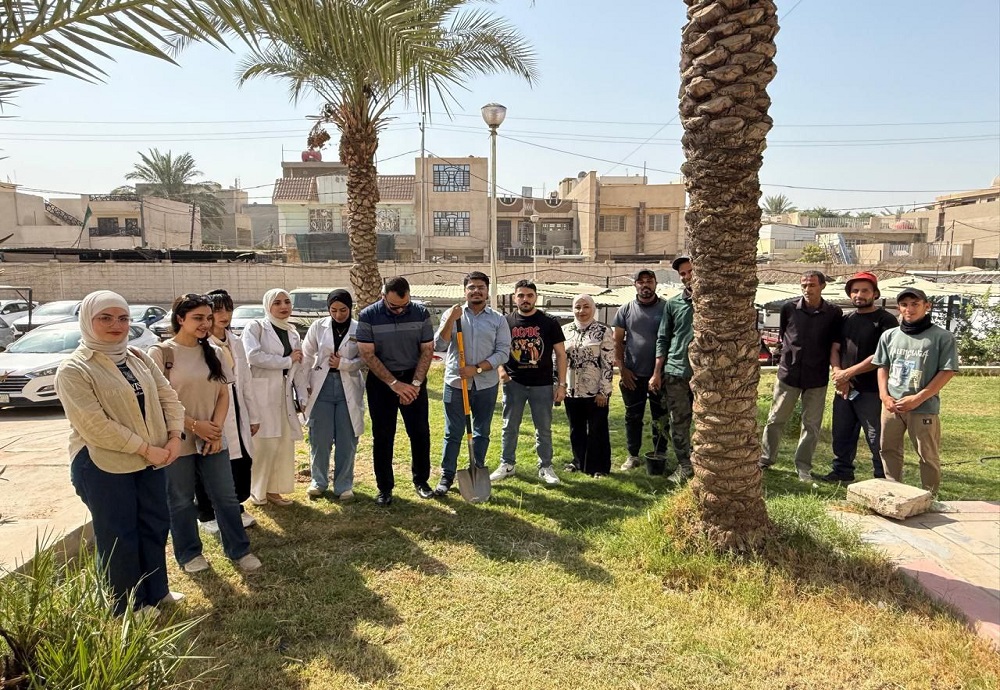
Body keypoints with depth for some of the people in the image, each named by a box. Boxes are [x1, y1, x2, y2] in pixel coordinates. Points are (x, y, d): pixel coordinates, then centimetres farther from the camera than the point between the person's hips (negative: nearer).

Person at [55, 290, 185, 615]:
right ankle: (128, 608, 23)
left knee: (156, 525, 17)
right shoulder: (73, 370, -13)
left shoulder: (138, 358, 8)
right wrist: (146, 448, -21)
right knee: (119, 537, 6)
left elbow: (167, 397, 7)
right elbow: (95, 426, -22)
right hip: (103, 465, -7)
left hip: (151, 459, 7)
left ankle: (156, 592, 35)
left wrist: (174, 437, -9)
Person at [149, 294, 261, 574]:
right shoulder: (160, 353, -8)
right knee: (181, 501, 11)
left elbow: (224, 394, 6)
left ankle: (239, 550, 21)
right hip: (177, 440, -4)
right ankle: (189, 554, 28)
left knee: (226, 496, 8)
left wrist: (215, 429, -7)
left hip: (213, 439, 4)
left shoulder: (213, 352, 7)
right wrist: (194, 425, -14)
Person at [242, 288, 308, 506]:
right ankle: (256, 490, 11)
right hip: (261, 393, -6)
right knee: (264, 443, -6)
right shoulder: (255, 327, -4)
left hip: (284, 394, 6)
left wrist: (301, 396, 9)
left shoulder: (293, 333, 16)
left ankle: (273, 489, 19)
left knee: (284, 443, 6)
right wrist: (287, 361, -11)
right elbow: (253, 356, -19)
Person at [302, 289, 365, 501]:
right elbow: (306, 356, 5)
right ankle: (318, 481, 25)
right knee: (320, 439, 8)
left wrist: (343, 363, -15)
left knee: (346, 441, 6)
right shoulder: (318, 326, 0)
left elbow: (364, 359, -2)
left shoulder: (359, 329, -4)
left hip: (348, 389, -1)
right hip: (322, 387, 1)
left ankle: (344, 485, 19)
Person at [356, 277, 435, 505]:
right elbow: (367, 355, -13)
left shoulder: (421, 313, -7)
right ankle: (384, 487, 17)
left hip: (413, 377, 1)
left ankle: (421, 480, 23)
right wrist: (394, 384, -17)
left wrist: (415, 384, -12)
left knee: (420, 432, 5)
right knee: (382, 436, 5)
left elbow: (427, 350, -3)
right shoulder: (368, 316, -12)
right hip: (380, 380, -1)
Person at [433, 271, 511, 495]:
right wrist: (451, 320, -20)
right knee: (453, 433, 5)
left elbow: (503, 352, -4)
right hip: (455, 383, -1)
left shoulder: (498, 319, 1)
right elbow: (439, 345, -8)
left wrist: (477, 368, -14)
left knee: (482, 432, 12)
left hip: (486, 384, 1)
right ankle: (447, 476, 16)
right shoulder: (451, 314, 0)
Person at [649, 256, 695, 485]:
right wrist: (657, 373, 6)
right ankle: (684, 467, 17)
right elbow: (663, 339, 10)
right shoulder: (673, 303, 8)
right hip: (676, 372, 2)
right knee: (678, 423, 6)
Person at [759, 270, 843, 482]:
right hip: (788, 374, 1)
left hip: (817, 378, 0)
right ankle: (765, 459, 23)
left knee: (812, 425, 7)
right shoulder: (789, 308, -2)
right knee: (775, 419, 9)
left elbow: (835, 346, 2)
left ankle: (803, 467, 19)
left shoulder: (834, 313, -3)